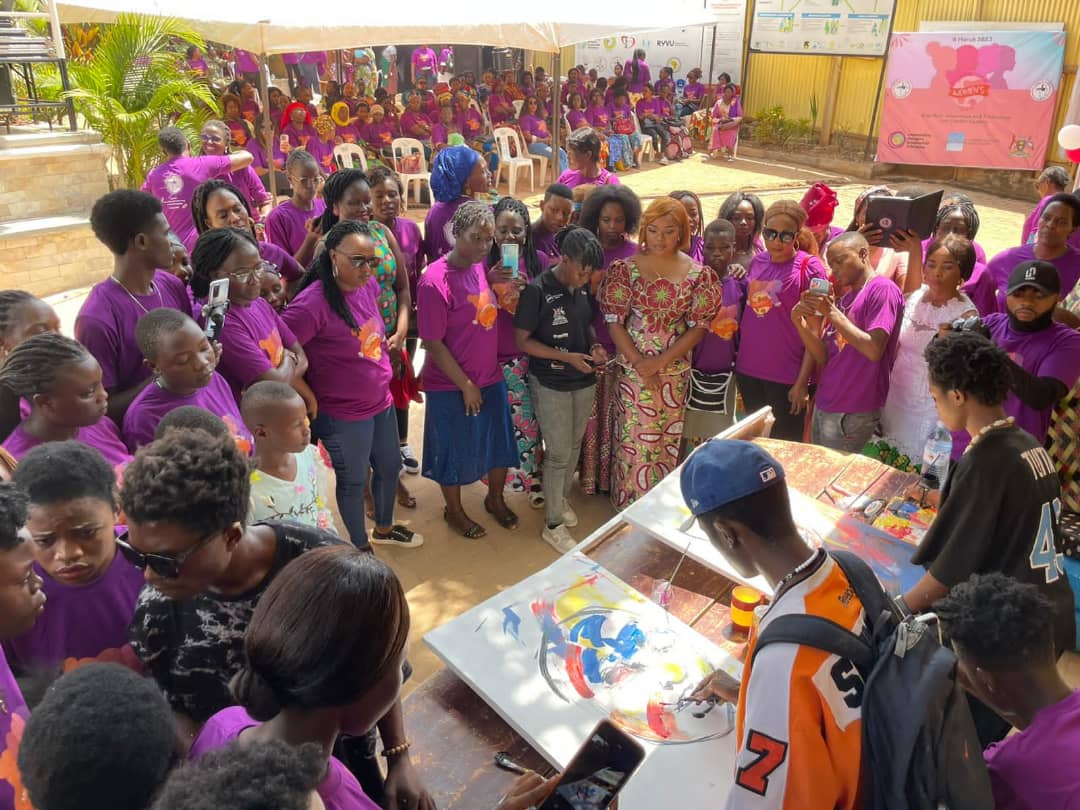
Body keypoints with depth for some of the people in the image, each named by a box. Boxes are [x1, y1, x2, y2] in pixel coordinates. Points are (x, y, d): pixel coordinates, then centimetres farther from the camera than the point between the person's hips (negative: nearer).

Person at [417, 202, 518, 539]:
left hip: (491, 378, 7)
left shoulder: (481, 267, 0)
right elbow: (433, 344, -19)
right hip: (452, 387, -7)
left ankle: (495, 499, 45)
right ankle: (454, 511, 37)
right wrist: (466, 385, -14)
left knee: (499, 442, 20)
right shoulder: (434, 281, -22)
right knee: (454, 450, 13)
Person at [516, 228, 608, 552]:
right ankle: (553, 525, 18)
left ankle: (561, 498, 43)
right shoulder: (537, 291, -19)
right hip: (551, 384, -6)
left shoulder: (583, 289, -1)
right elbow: (522, 341, -16)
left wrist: (595, 346, -7)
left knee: (574, 446, 19)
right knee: (559, 453, 1)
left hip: (584, 380, 6)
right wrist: (567, 357, -23)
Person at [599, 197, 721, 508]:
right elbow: (614, 321, -5)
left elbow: (698, 327, -2)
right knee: (633, 438, 5)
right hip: (633, 369, -1)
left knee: (667, 440, 11)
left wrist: (661, 361, -12)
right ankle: (630, 506, 23)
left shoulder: (698, 274, -2)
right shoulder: (626, 268, -4)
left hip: (675, 370, 1)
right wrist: (638, 361, -13)